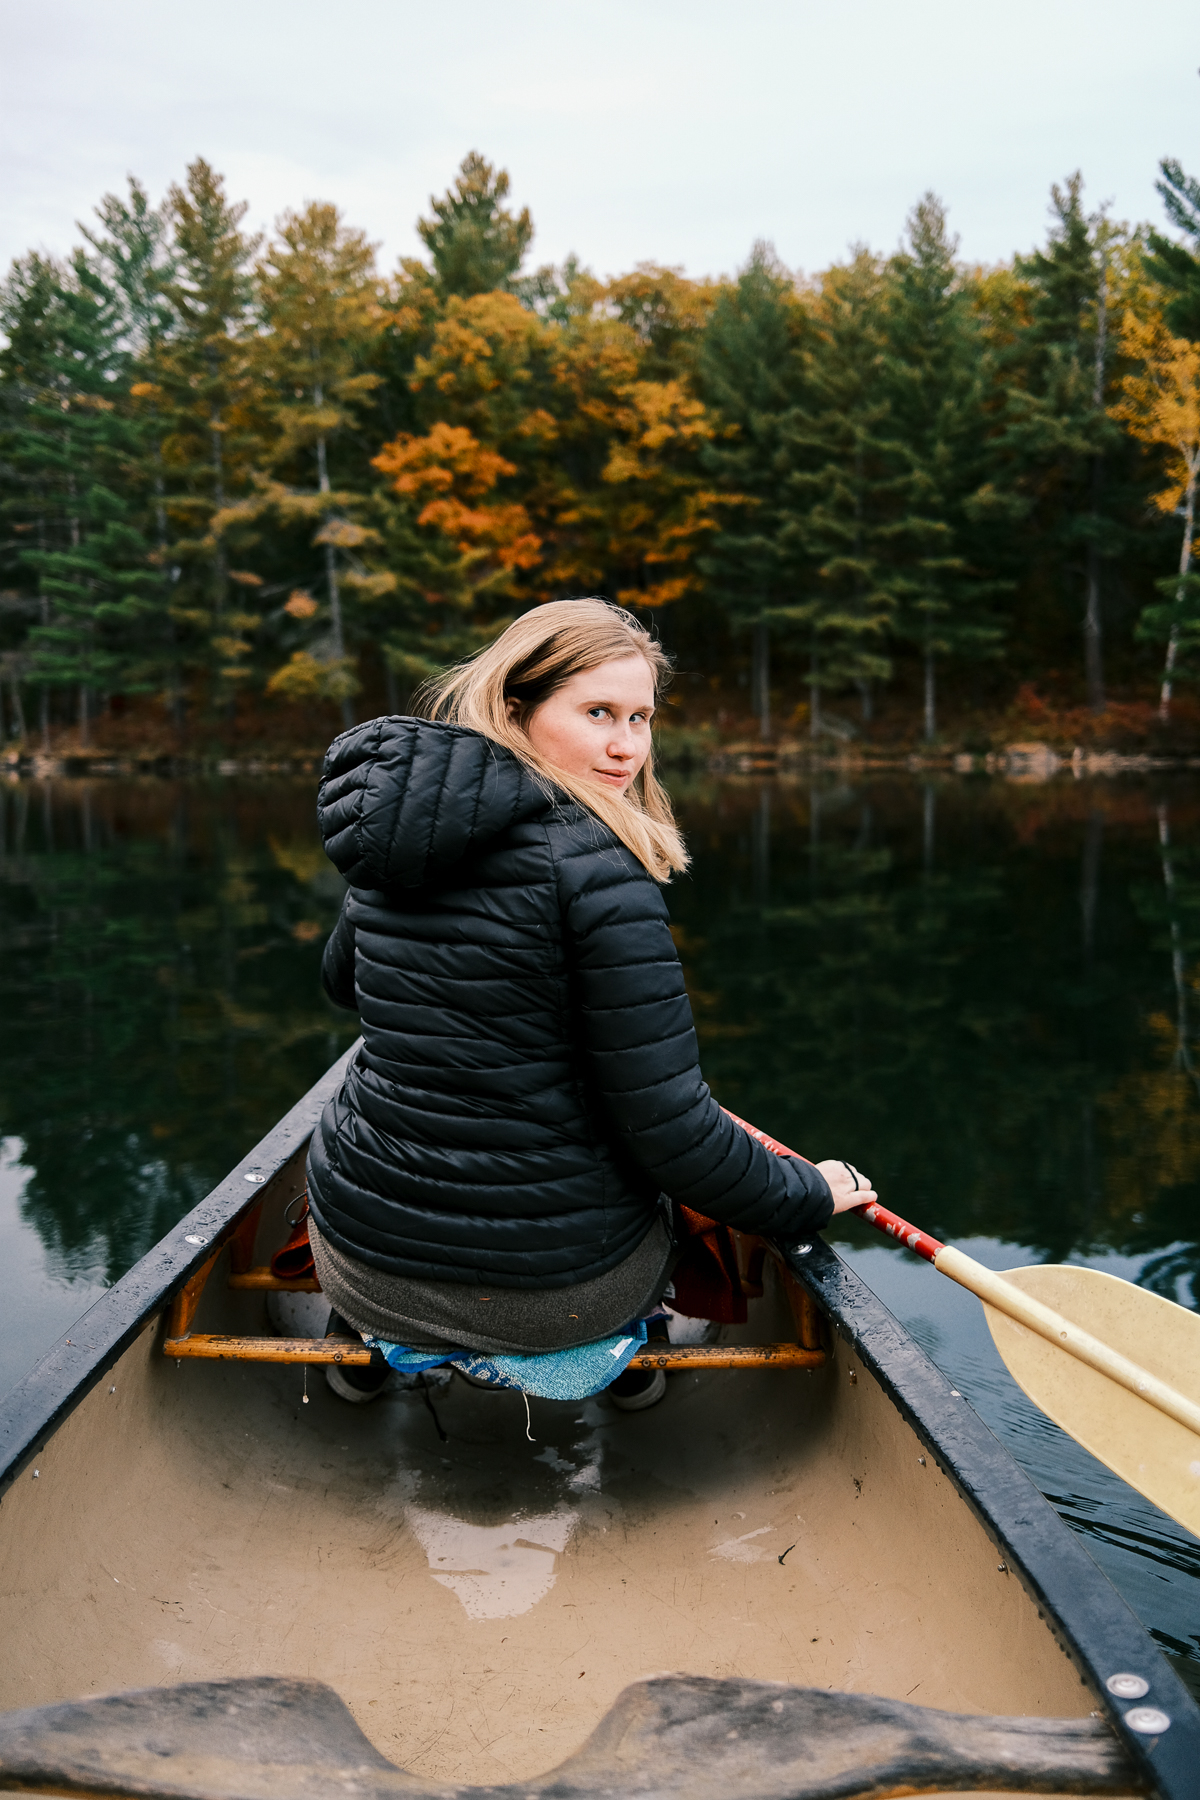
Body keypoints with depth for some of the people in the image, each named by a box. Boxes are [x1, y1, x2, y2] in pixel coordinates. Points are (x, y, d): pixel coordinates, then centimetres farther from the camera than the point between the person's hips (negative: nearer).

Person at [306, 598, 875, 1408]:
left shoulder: (392, 830, -1)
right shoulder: (594, 865, -22)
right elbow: (666, 1126, -20)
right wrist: (808, 1193, -3)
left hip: (360, 1261, 5)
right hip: (556, 1289, -5)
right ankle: (632, 1359, 41)